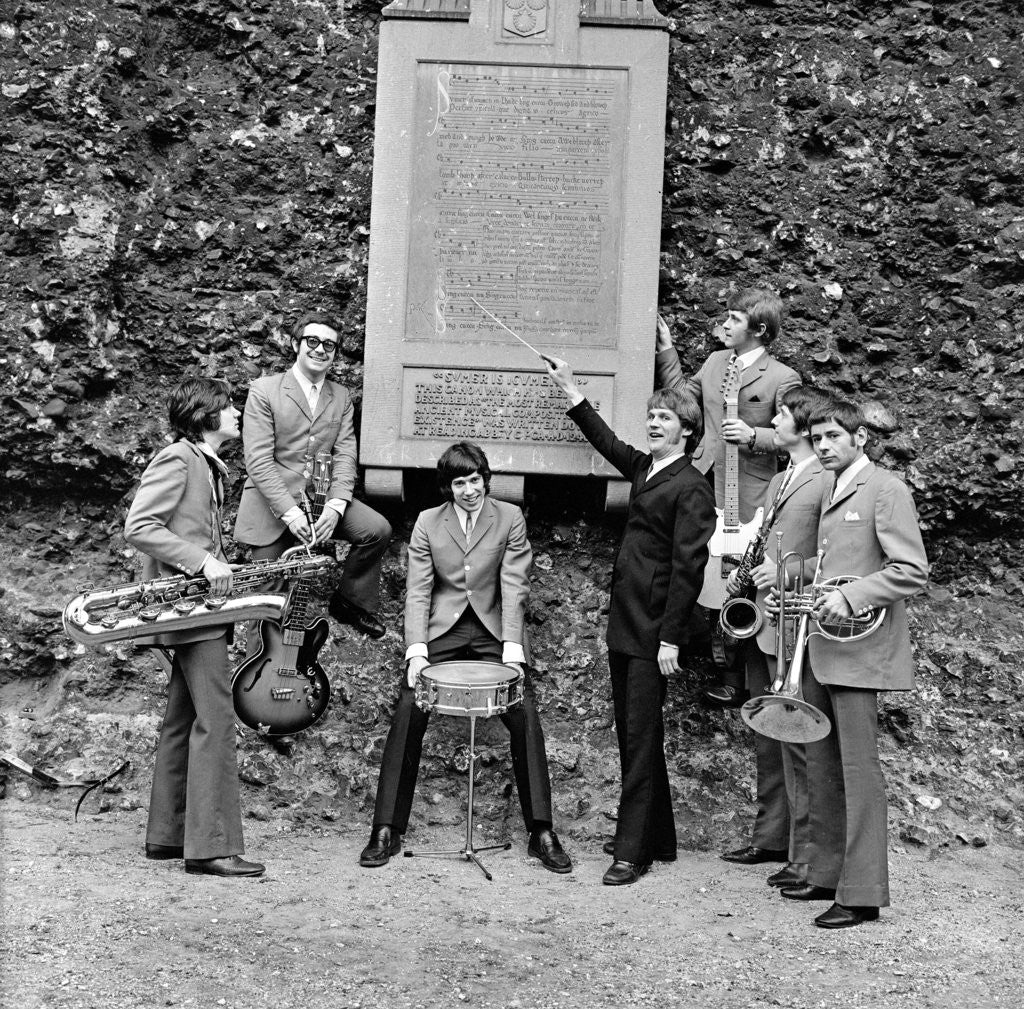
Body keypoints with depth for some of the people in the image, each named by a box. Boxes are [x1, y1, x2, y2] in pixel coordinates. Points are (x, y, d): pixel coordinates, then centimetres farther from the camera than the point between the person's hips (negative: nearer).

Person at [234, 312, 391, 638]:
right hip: (271, 501, -3)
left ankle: (351, 602, 3)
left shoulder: (341, 397, 11)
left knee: (378, 529, -17)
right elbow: (258, 460, -12)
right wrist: (289, 512, -22)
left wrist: (336, 505, -16)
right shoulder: (263, 391, -4)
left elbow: (345, 454, 2)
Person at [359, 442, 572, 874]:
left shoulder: (510, 518, 0)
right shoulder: (427, 523, 4)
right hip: (441, 631, 1)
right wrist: (416, 650, -16)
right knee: (408, 713, -14)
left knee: (525, 717, -14)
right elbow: (417, 591, -2)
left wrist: (512, 648, -18)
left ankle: (542, 833, -2)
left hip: (493, 631, 0)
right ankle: (386, 830, -3)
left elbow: (514, 586, -7)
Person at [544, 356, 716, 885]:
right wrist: (571, 390, 34)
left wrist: (671, 639, -18)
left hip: (653, 632, -8)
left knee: (641, 738, -4)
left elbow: (688, 568, -15)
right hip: (624, 625, 8)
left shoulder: (691, 489, -11)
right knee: (632, 735, 13)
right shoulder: (644, 469, 12)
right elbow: (608, 443, 32)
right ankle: (656, 838, 24)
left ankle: (633, 851, 2)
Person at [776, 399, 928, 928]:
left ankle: (862, 894, 3)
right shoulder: (831, 492, 18)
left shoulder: (885, 489, -8)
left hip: (860, 651, -9)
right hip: (825, 652, 9)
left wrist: (851, 596, -22)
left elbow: (912, 572, -16)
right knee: (822, 770, 14)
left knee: (859, 771, -4)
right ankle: (829, 874, 25)